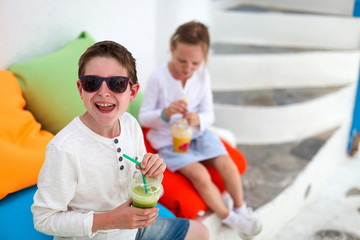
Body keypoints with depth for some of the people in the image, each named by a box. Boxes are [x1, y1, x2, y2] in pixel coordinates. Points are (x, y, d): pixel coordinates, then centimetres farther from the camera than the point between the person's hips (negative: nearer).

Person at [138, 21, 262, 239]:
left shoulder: (203, 76, -8)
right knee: (200, 175, -22)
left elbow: (209, 114, -4)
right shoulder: (159, 77, -19)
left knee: (228, 165, -10)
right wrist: (165, 113, -35)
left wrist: (198, 119, -28)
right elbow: (144, 117, -14)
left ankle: (240, 209, 17)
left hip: (197, 132, 4)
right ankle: (228, 218, 2)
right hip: (169, 140, -4)